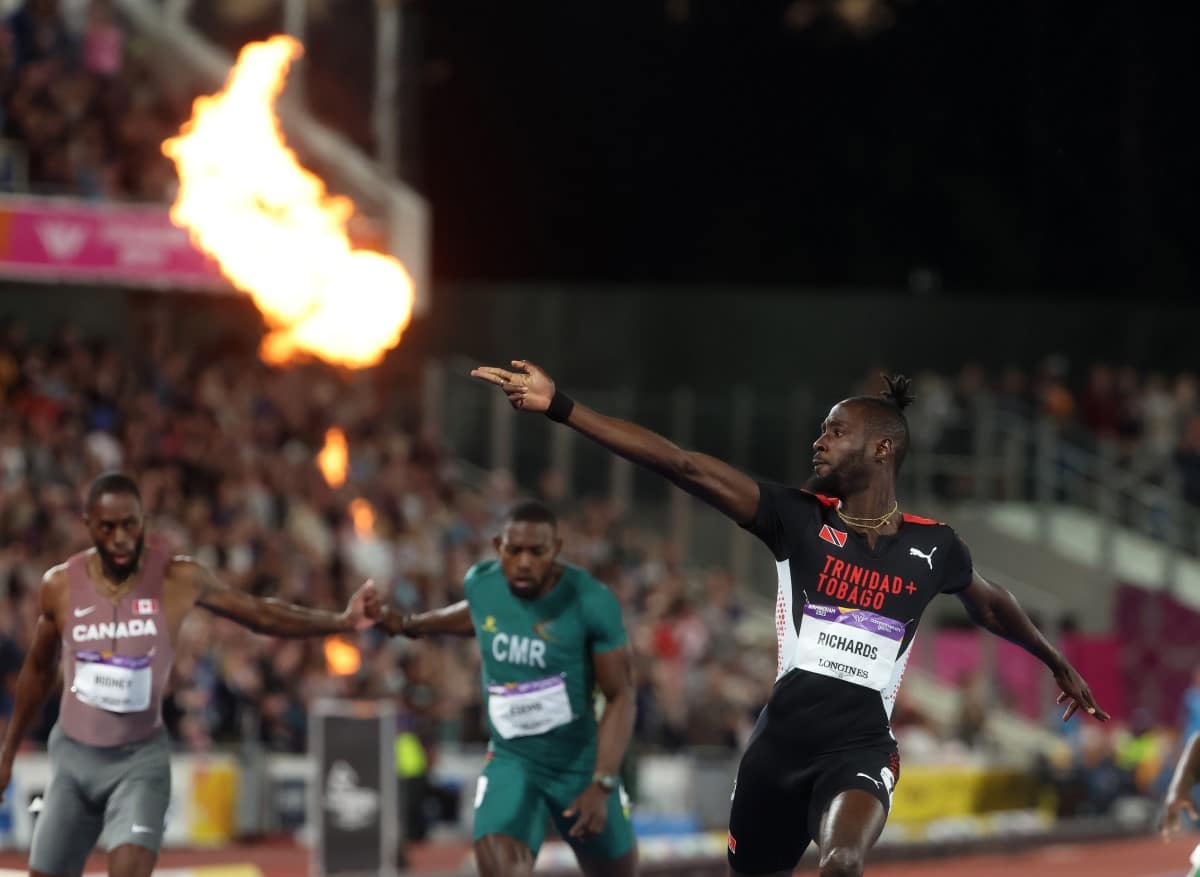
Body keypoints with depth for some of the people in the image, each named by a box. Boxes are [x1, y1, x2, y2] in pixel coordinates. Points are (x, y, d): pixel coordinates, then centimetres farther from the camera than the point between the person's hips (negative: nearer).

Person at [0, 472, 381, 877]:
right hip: (73, 755, 3)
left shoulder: (179, 579, -12)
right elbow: (38, 671, 11)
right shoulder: (60, 586, -7)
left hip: (139, 758, -3)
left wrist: (342, 620, -13)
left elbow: (261, 614, 0)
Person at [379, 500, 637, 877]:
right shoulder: (481, 584, -9)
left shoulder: (592, 603, -21)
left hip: (580, 764, -1)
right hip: (511, 761, 1)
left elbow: (620, 698, -16)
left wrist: (601, 786, -23)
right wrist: (410, 625, 27)